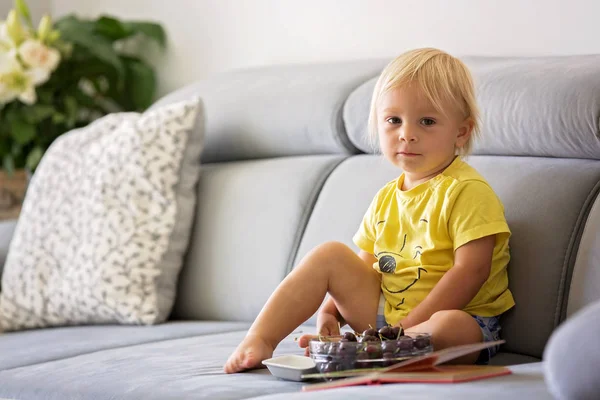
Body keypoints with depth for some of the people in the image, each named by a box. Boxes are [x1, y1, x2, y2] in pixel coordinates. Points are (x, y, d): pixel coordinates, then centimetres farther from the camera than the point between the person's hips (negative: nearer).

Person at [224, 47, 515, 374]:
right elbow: (364, 269, 18)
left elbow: (470, 271, -20)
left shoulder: (468, 191, -12)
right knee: (330, 254, -2)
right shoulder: (386, 198, 12)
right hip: (383, 313, 7)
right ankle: (259, 340, -11)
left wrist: (408, 325, -22)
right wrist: (329, 311, -1)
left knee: (453, 326, -40)